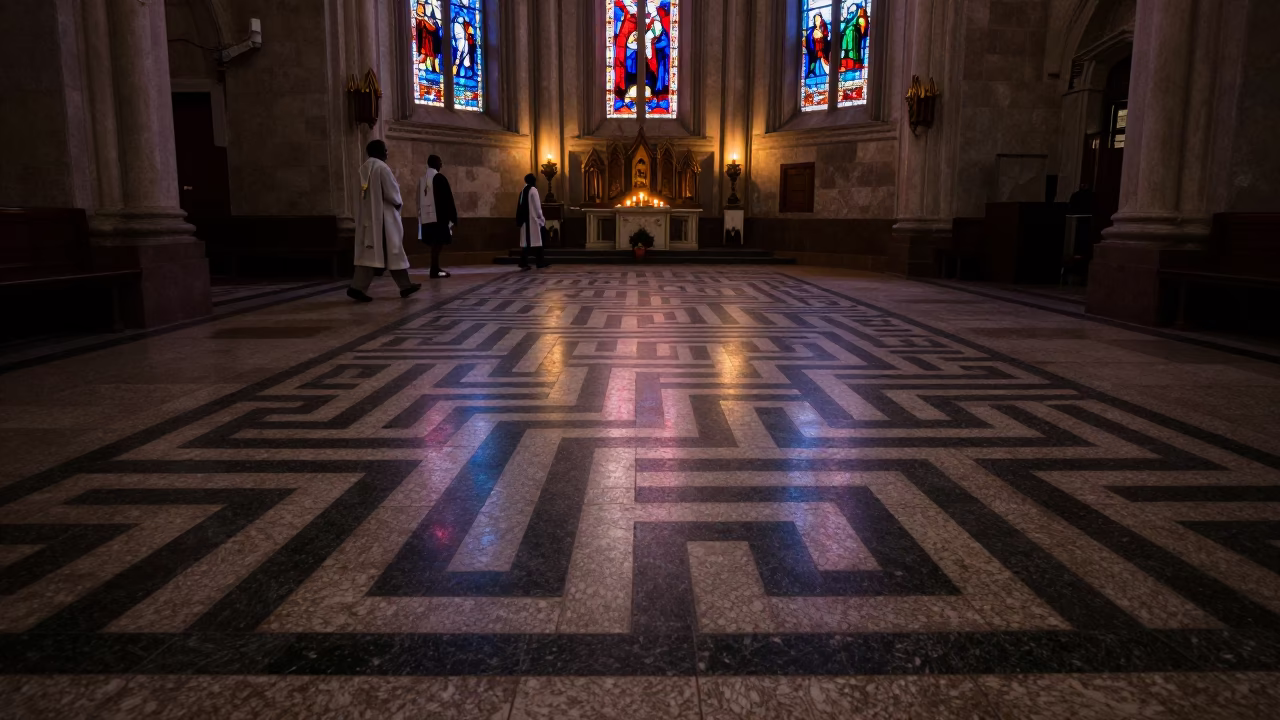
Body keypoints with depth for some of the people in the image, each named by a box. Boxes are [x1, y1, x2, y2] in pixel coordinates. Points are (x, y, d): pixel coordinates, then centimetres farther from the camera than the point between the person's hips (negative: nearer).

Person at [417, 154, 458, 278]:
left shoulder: (422, 180, 12)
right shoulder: (440, 178, -8)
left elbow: (419, 200, 15)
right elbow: (448, 199, -10)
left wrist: (421, 216, 20)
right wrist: (453, 216, -5)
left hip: (426, 216, 7)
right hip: (439, 216, -7)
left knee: (434, 242, 11)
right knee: (438, 242, -7)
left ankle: (435, 269, 13)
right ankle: (435, 270, -12)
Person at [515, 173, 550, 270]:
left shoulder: (523, 191, 14)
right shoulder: (533, 190, -8)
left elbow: (521, 206, 14)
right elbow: (537, 206, -12)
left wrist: (520, 220, 17)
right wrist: (542, 219, -6)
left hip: (524, 219, 7)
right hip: (533, 219, -7)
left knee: (526, 241, 3)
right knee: (536, 240, -2)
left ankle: (523, 263, -2)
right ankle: (540, 262, 0)